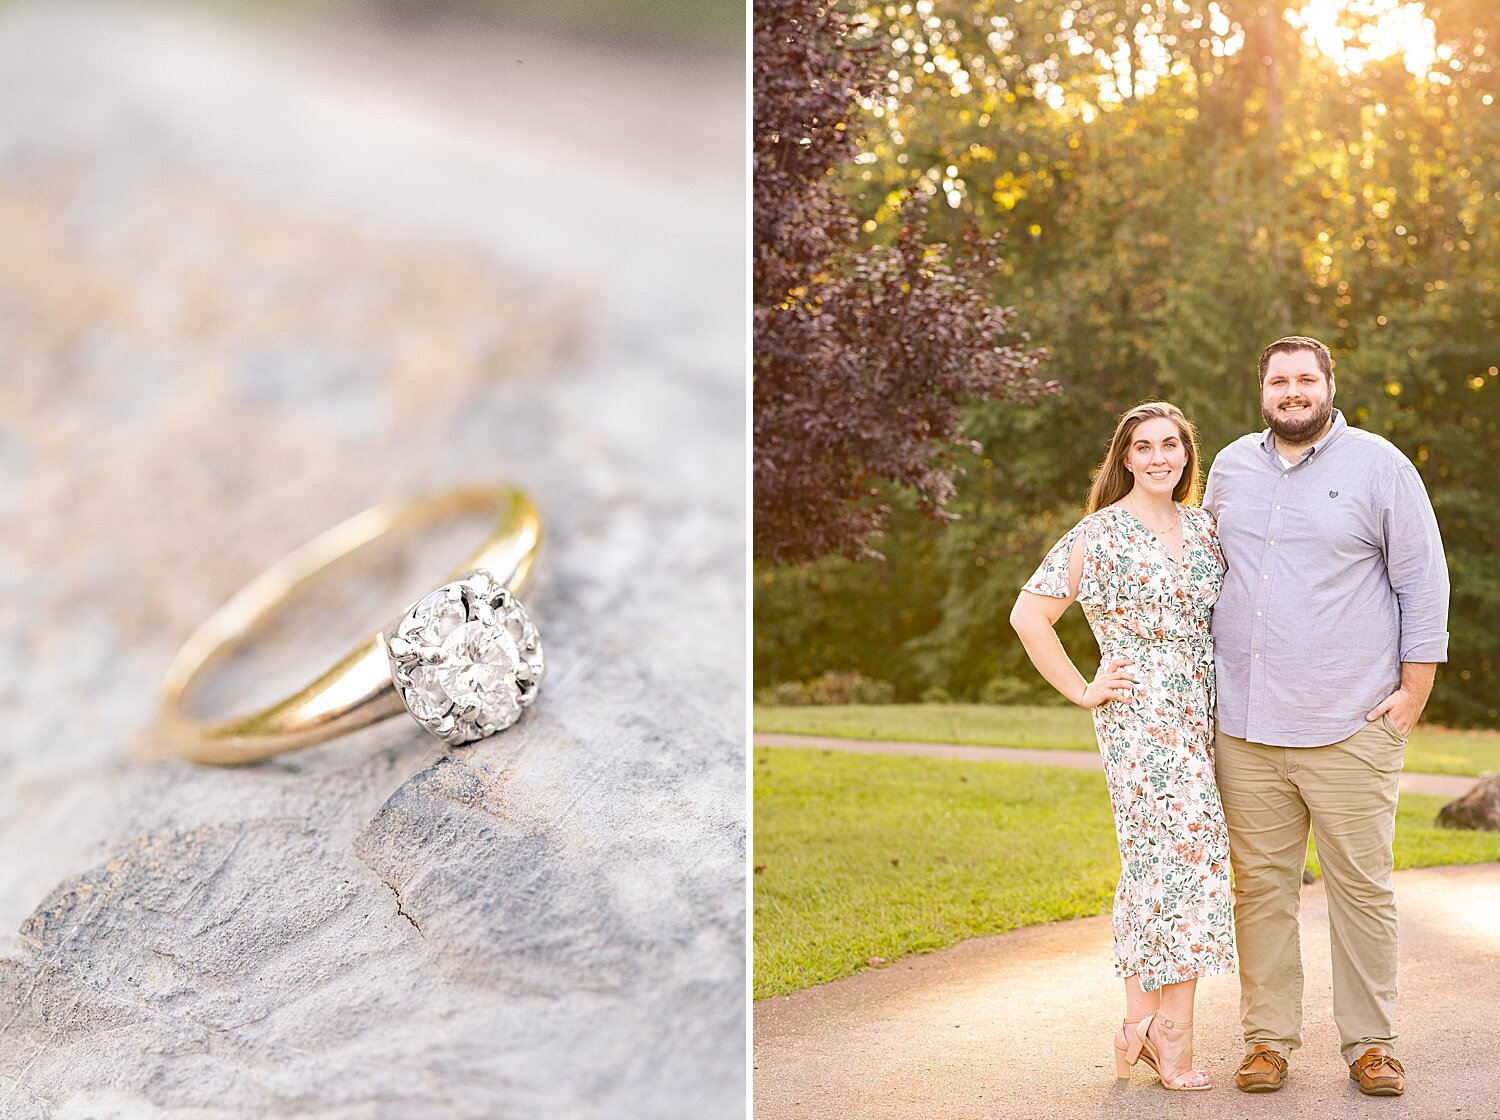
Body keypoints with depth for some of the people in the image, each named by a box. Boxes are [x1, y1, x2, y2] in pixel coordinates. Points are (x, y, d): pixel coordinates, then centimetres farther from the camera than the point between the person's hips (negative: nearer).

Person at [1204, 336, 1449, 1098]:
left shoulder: (1379, 467, 1)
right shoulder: (1231, 468, 13)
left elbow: (1423, 583, 1)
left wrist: (1413, 691, -4)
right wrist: (1207, 685, 15)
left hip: (1349, 726, -3)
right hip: (1245, 727, 3)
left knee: (1362, 886, 0)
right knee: (1260, 885, 5)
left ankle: (1370, 1044, 12)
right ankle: (1268, 1041, 14)